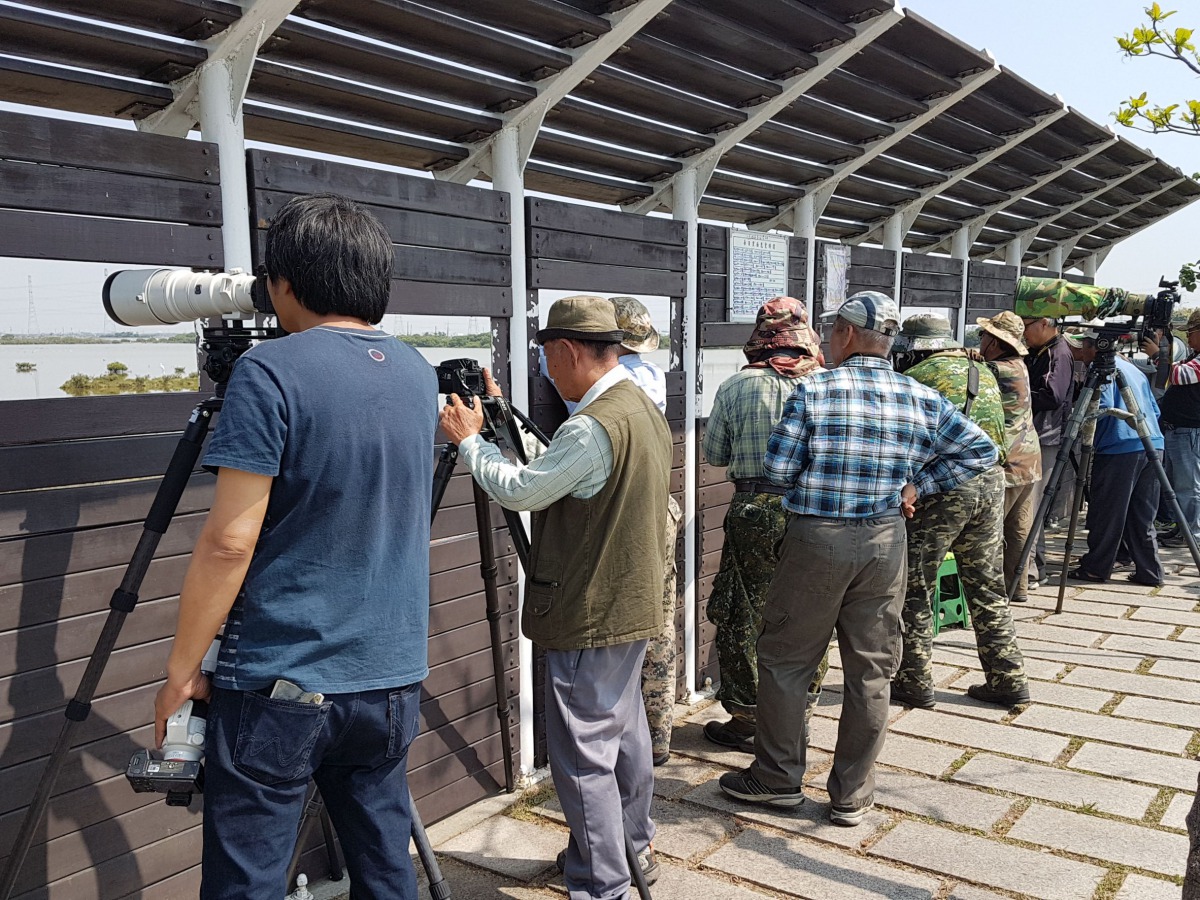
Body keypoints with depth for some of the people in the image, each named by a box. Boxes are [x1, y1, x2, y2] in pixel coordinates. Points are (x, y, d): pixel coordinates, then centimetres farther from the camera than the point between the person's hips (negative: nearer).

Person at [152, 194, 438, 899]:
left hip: (278, 686, -6)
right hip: (392, 681, 6)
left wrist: (182, 670, -5)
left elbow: (229, 542, -16)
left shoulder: (271, 373, -15)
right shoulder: (419, 375, 6)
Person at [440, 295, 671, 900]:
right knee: (625, 730, 22)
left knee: (583, 755, 0)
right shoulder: (645, 410, 8)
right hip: (634, 606, 11)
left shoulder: (594, 426, -24)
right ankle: (633, 849, 39)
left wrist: (469, 439, -4)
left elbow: (518, 491, -18)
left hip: (589, 620, -11)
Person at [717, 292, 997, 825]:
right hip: (885, 542, 4)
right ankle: (853, 795, 21)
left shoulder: (813, 392, -10)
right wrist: (916, 485, 9)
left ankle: (778, 778, 22)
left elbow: (777, 471, -11)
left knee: (785, 660, 11)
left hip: (816, 540, -3)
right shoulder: (921, 399, 2)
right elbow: (980, 451, 8)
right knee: (871, 671, 11)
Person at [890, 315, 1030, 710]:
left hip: (939, 488, -7)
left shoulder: (917, 377, -6)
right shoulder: (984, 373, 16)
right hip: (991, 483, 7)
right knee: (988, 587, 15)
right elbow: (998, 434, 21)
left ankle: (915, 682, 11)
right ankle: (1008, 680, 19)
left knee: (915, 588, 5)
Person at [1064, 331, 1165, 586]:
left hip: (1119, 449, -8)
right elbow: (1155, 410, 23)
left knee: (1105, 513, 1)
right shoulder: (1133, 369, 22)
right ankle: (1149, 571, 13)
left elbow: (1103, 406, -16)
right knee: (1141, 515, 13)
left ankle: (1095, 568, 7)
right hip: (1152, 445, 8)